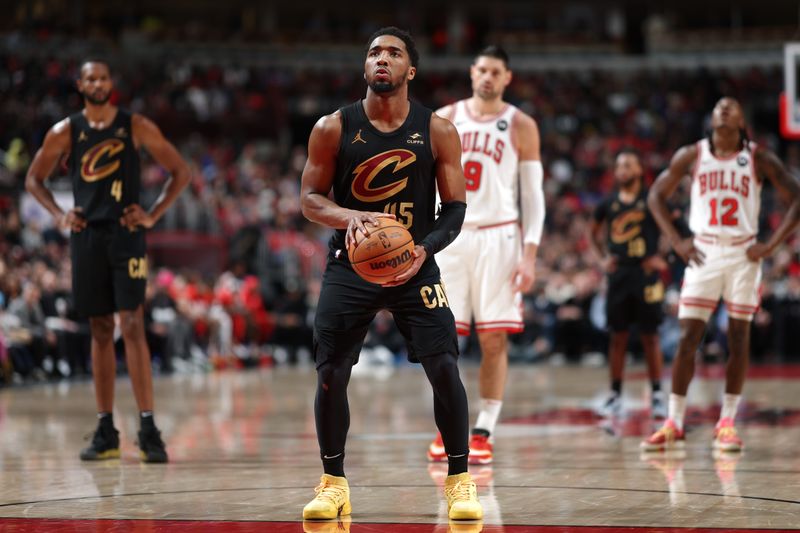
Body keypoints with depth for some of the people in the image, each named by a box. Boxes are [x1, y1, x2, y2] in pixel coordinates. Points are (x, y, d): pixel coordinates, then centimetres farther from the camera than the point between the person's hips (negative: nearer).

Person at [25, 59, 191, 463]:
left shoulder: (135, 126, 0)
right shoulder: (64, 132, 5)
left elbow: (180, 172, 5)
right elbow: (33, 179, 16)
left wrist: (153, 215, -5)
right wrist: (58, 215, 1)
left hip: (125, 233, -2)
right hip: (86, 236, 2)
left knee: (132, 326, -11)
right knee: (100, 330, 7)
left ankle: (148, 429, -13)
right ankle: (105, 432, 12)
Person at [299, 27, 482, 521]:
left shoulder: (438, 131, -4)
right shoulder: (333, 128, -4)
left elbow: (455, 208, -2)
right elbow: (310, 200, -1)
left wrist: (425, 250, -20)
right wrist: (350, 217, -22)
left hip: (415, 264, 0)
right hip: (350, 265, 1)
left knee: (445, 369, -10)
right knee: (331, 374, -3)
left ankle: (460, 481, 4)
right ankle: (333, 484, 14)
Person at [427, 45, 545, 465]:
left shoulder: (520, 126, 2)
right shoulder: (444, 120, 7)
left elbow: (533, 195, 2)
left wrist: (530, 253, -7)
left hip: (497, 238, -2)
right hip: (449, 236, 2)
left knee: (494, 339, -3)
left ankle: (483, 432, 2)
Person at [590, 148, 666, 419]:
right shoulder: (609, 203, 7)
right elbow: (595, 230, 23)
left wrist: (663, 257, -4)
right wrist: (603, 256, 11)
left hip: (645, 274, -3)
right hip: (618, 274, 3)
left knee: (650, 336, 0)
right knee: (617, 336, 5)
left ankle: (657, 394, 6)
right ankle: (615, 395, 11)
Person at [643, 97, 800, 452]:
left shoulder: (759, 159, -1)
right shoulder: (692, 156, 2)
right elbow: (656, 196, 10)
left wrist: (770, 246, -8)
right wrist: (677, 242, 0)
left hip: (743, 255, 0)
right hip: (703, 253, 0)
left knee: (738, 340, 1)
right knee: (687, 338, -5)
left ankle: (727, 423, 10)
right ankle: (673, 425, -1)